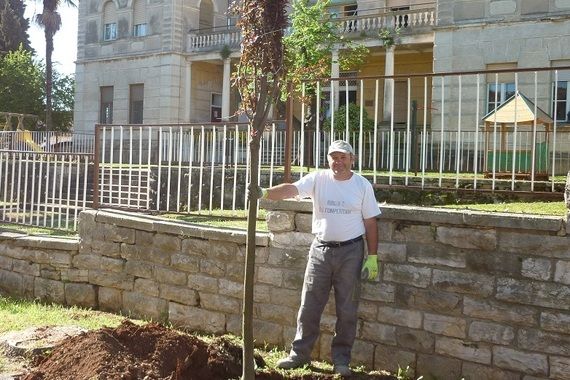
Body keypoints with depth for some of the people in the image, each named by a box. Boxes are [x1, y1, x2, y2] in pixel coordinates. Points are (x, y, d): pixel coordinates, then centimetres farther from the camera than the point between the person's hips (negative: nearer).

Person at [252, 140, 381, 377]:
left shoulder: (362, 185, -1)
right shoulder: (318, 179, -1)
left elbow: (370, 223, 0)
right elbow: (291, 189, -18)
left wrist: (372, 257, -4)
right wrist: (265, 193, -37)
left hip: (350, 251, -1)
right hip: (320, 250, 1)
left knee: (347, 310, 7)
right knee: (309, 306, 6)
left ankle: (341, 359, 19)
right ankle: (300, 354, 18)